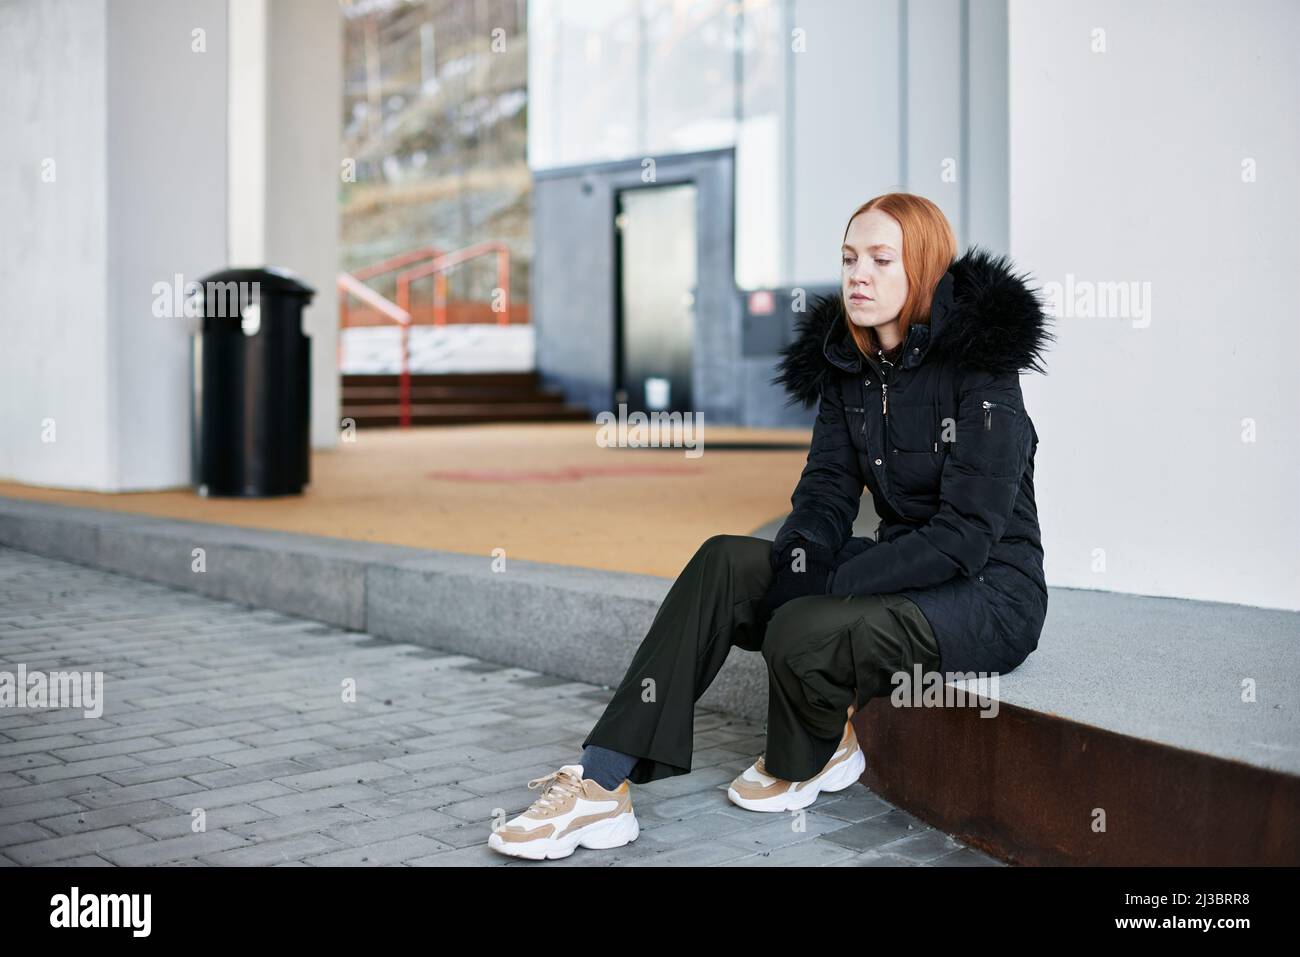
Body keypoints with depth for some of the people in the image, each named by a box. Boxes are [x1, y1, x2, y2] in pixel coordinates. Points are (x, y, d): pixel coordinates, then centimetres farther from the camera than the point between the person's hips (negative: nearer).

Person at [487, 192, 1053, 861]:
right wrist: (797, 564, -20)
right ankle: (602, 786, -21)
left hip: (989, 591, -7)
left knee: (803, 631, -32)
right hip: (903, 568, 7)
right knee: (724, 563, -15)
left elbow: (968, 533, -22)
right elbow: (828, 486, 1)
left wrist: (829, 584, -24)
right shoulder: (846, 360, 5)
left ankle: (810, 756, 5)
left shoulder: (980, 365, -17)